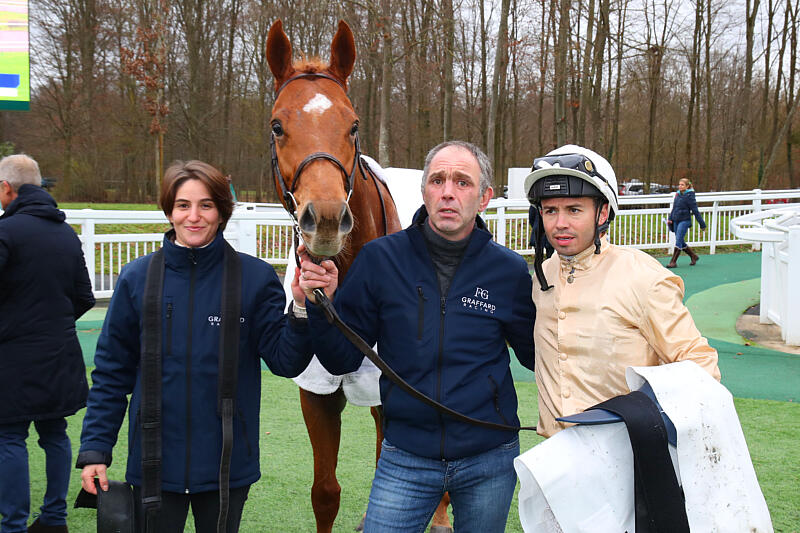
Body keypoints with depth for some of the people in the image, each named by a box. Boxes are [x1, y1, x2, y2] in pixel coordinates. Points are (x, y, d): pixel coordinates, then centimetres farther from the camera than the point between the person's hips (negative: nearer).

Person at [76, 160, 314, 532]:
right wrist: (94, 449, -1)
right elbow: (112, 371, 3)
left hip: (226, 462, 0)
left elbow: (285, 361, -8)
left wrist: (303, 307, -25)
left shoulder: (255, 278, -6)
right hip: (154, 461, 1)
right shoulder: (137, 278, -2)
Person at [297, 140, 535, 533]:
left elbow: (536, 354, 7)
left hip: (488, 460, 1)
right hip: (405, 459, 0)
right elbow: (343, 360, -1)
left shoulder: (509, 271, -4)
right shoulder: (379, 260, -5)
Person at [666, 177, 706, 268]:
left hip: (684, 220, -8)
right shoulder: (678, 194, 10)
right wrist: (670, 218, 10)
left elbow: (695, 211, -9)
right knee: (681, 242, 12)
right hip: (676, 221, 8)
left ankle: (673, 262, -10)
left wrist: (702, 224, -6)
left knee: (678, 241, -12)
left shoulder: (689, 196, -9)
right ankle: (693, 256, 30)